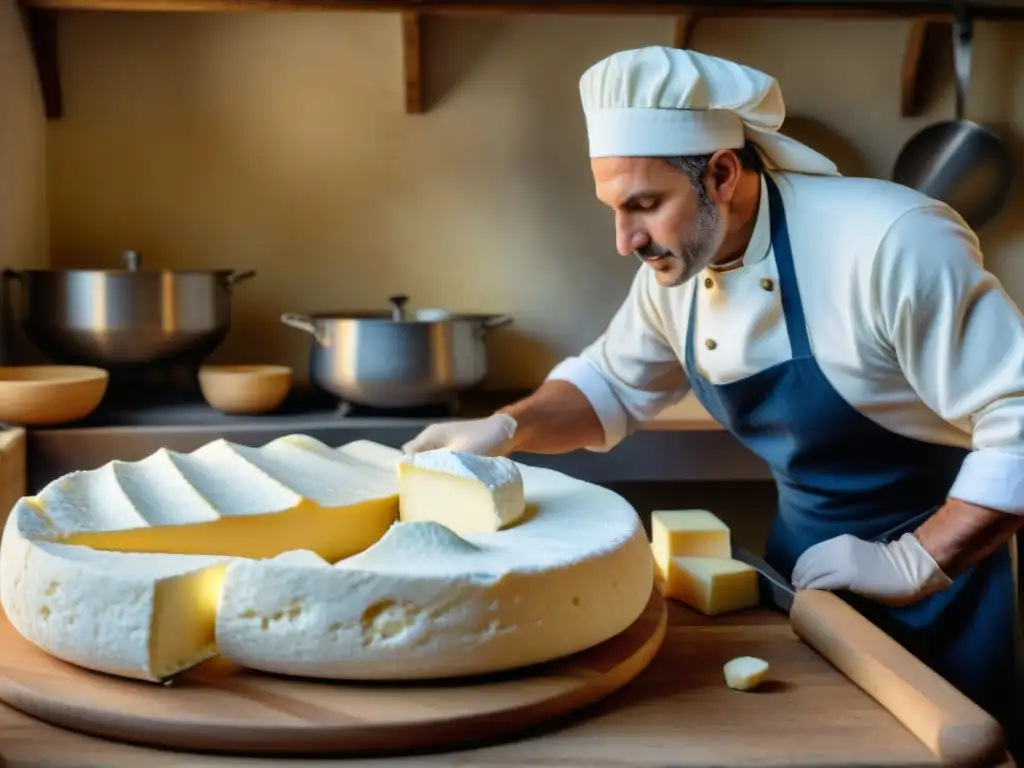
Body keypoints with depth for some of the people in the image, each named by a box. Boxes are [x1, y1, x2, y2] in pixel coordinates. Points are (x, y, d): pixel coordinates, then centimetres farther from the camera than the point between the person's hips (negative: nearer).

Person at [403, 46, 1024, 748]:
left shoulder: (893, 243, -29)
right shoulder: (675, 269, -7)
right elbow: (613, 384, 9)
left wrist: (915, 564, -28)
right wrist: (506, 428, -8)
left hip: (941, 557, -6)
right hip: (803, 556, 6)